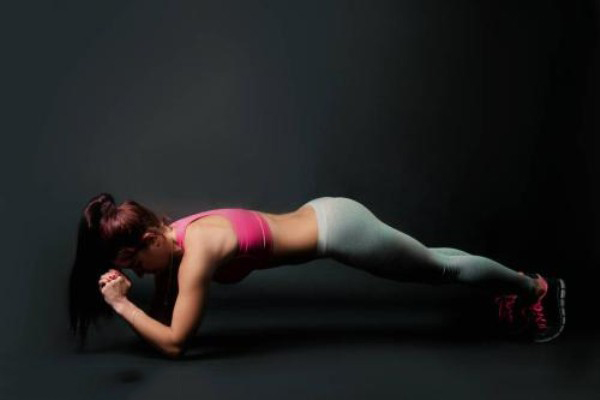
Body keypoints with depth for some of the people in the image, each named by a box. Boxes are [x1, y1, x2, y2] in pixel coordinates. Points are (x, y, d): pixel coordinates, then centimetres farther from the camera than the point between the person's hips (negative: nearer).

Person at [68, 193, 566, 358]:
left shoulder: (196, 251, -26)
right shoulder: (173, 234, -1)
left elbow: (174, 342, -22)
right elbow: (165, 310, 11)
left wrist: (122, 305, -21)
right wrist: (127, 291, -4)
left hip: (337, 228, -7)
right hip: (321, 214, 7)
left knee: (443, 269, 13)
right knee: (433, 263, 25)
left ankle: (537, 287, 37)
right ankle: (512, 281, 48)